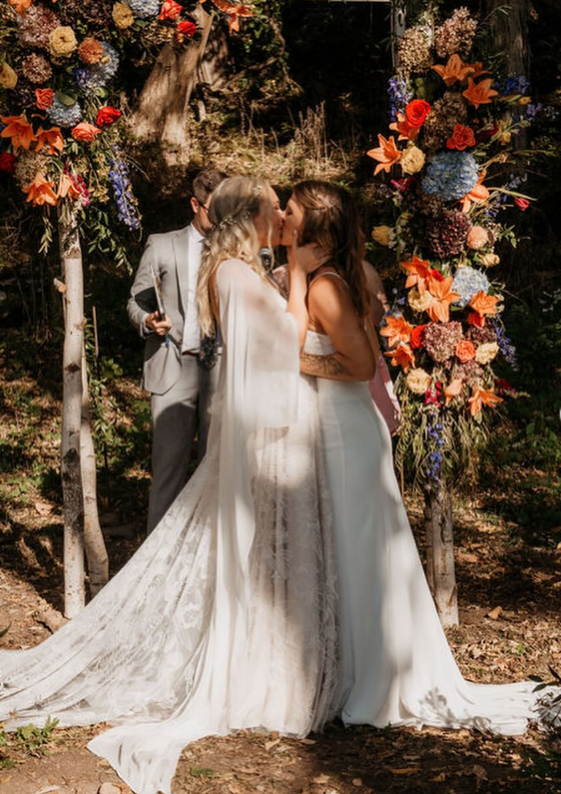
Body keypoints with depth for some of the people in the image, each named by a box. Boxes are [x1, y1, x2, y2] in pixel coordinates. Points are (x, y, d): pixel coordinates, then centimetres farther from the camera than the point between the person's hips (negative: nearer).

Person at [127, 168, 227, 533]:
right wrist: (148, 321, -11)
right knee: (170, 467, -5)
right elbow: (137, 302, 11)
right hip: (174, 369, -1)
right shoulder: (162, 246, 9)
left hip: (223, 370, 2)